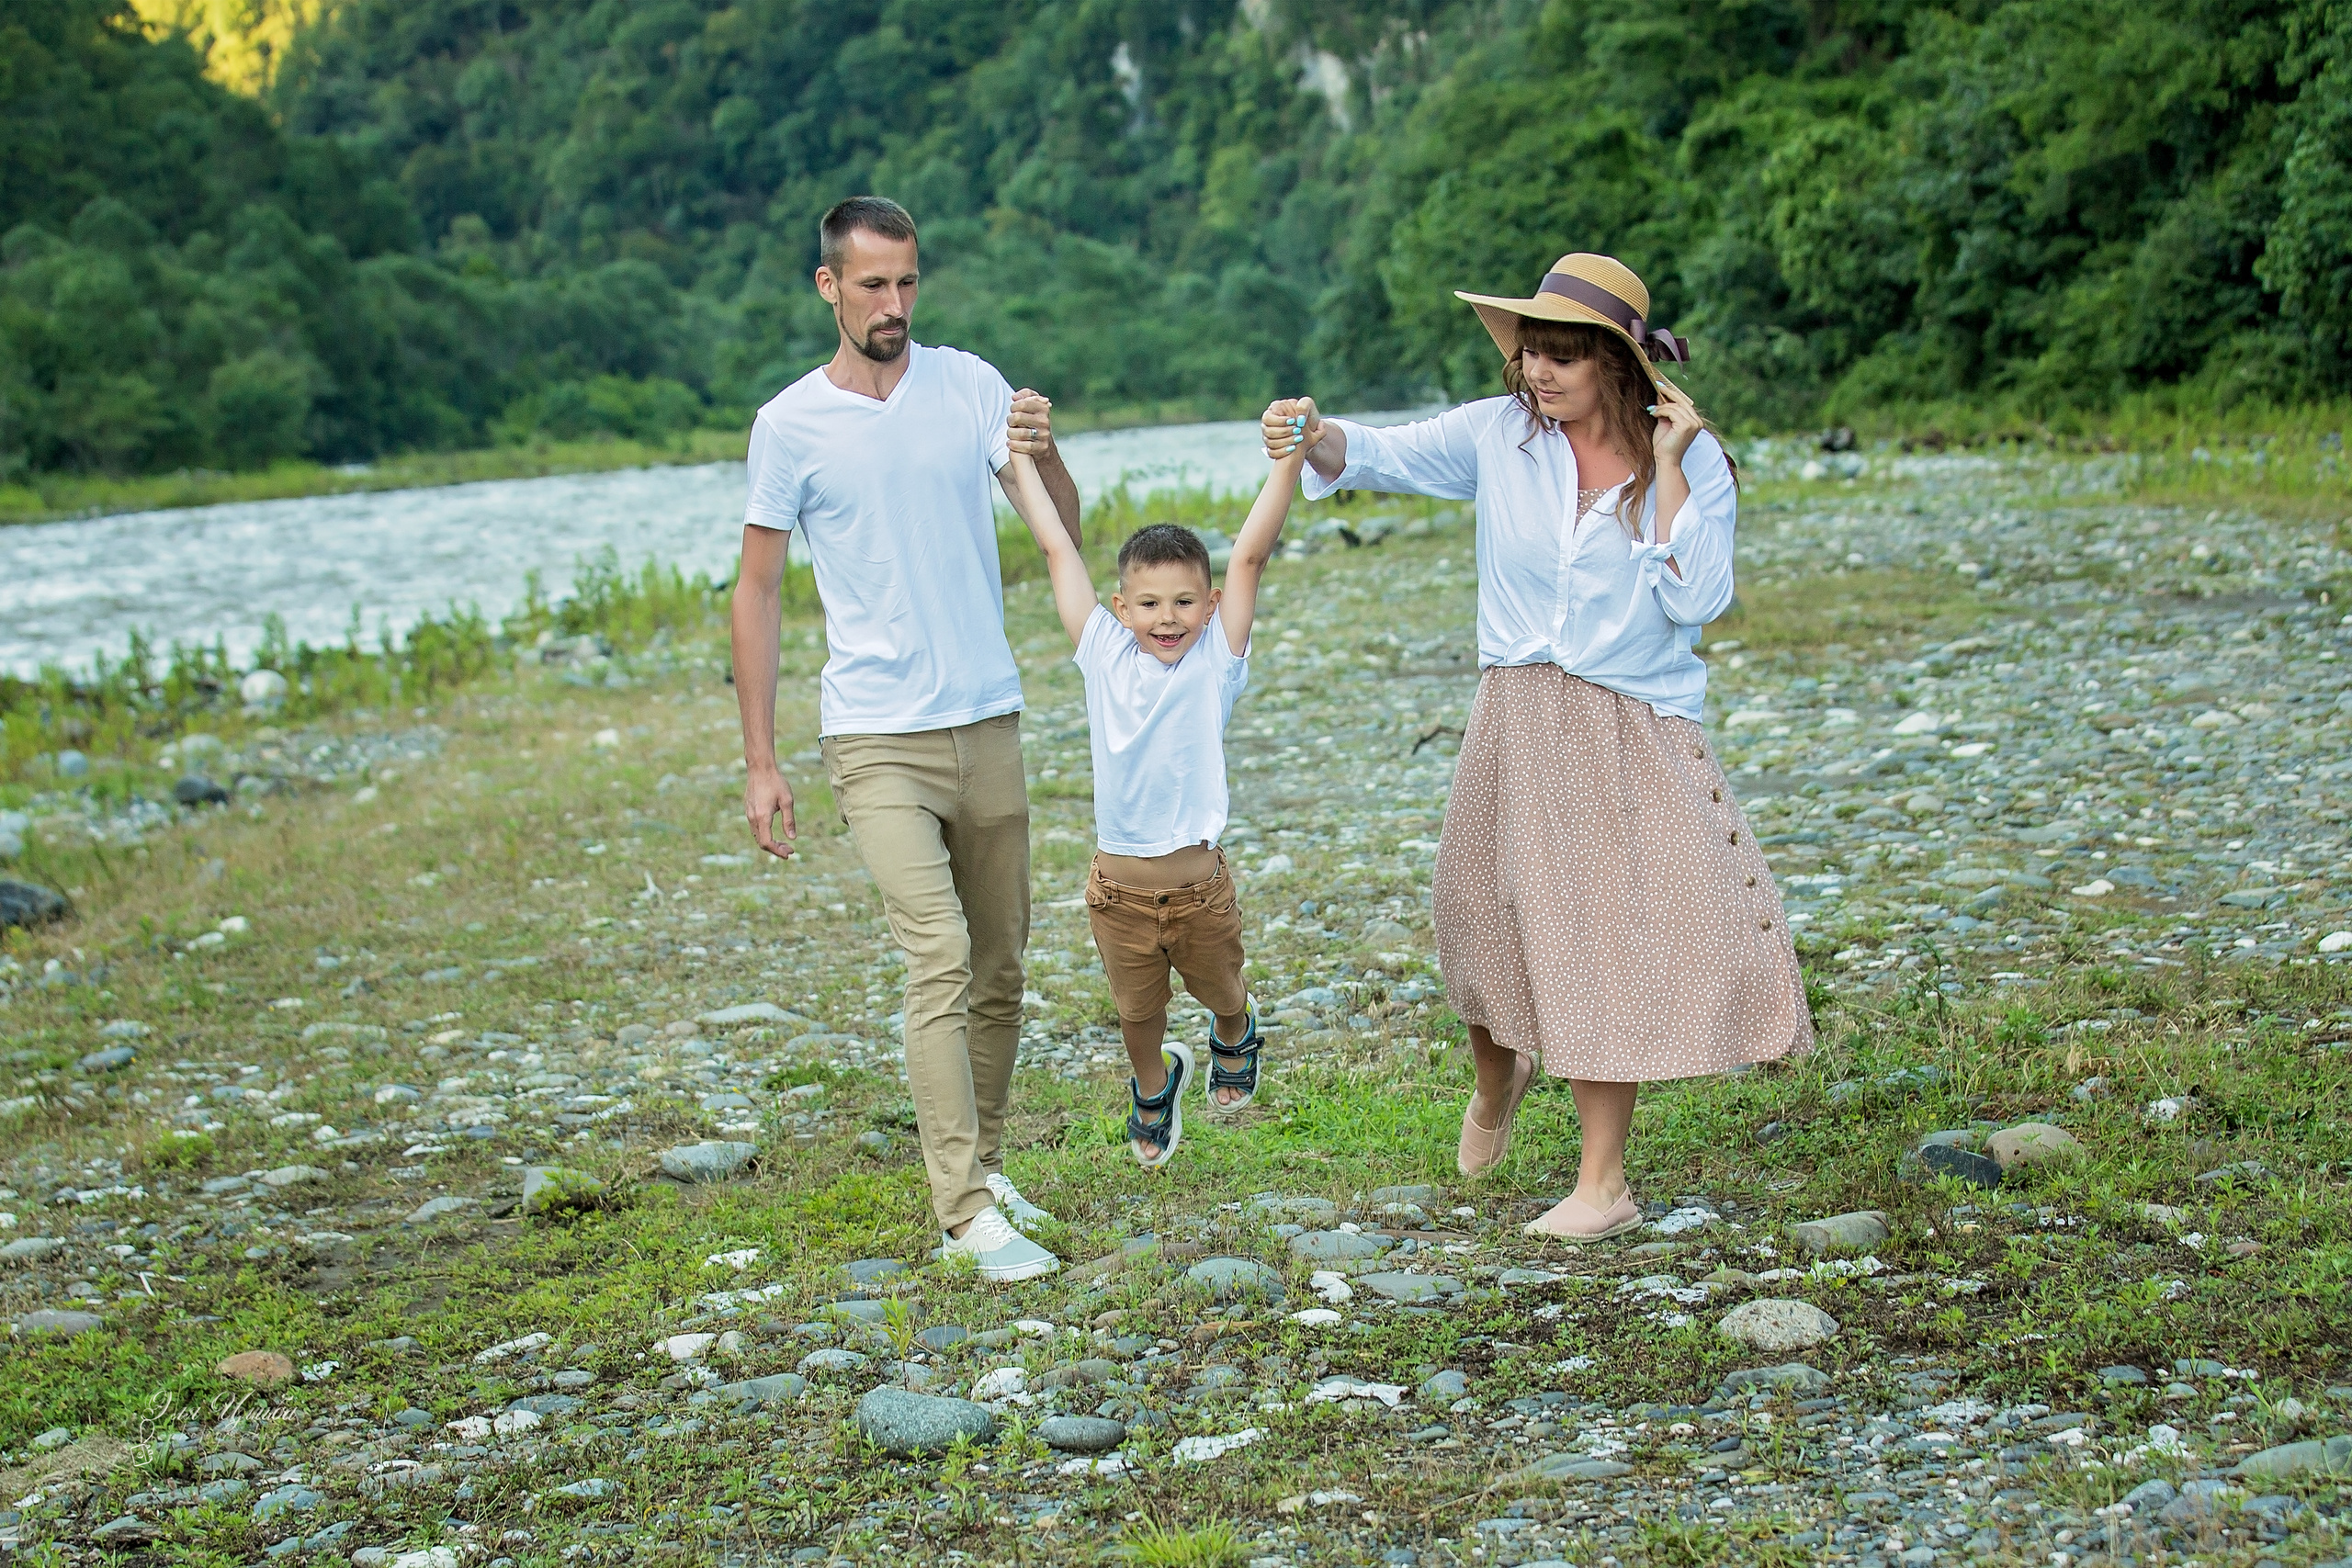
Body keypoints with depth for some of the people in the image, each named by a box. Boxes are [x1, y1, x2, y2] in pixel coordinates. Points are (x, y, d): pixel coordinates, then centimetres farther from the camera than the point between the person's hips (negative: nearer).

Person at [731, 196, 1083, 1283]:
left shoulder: (970, 385, 2)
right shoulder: (790, 425, -3)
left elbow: (1064, 537, 0)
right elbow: (757, 591, 2)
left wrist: (1043, 458, -23)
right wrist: (760, 764, -1)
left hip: (989, 723, 4)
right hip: (877, 738, -4)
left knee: (1000, 967, 11)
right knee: (940, 961, -15)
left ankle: (985, 1166, 26)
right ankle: (964, 1213, -14)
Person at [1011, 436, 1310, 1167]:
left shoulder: (1214, 662, -8)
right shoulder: (1104, 654, -4)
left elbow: (1250, 556, -15)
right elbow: (1059, 547, -1)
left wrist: (1288, 461, -21)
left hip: (1199, 881, -1)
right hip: (1118, 884, 1)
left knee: (1222, 994, 21)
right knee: (1138, 1013, 19)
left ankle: (1235, 1040, 55)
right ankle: (1153, 1089, 48)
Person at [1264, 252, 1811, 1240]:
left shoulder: (1692, 459, -7)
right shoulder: (1500, 433, -3)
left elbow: (1694, 600, -14)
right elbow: (1388, 456, 1)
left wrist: (1665, 469, -17)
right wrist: (1317, 438, -20)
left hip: (1633, 733, -2)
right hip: (1517, 720, 2)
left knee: (1606, 938, -2)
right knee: (1491, 918, 12)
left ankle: (1602, 1185, 7)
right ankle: (1497, 1079, 46)